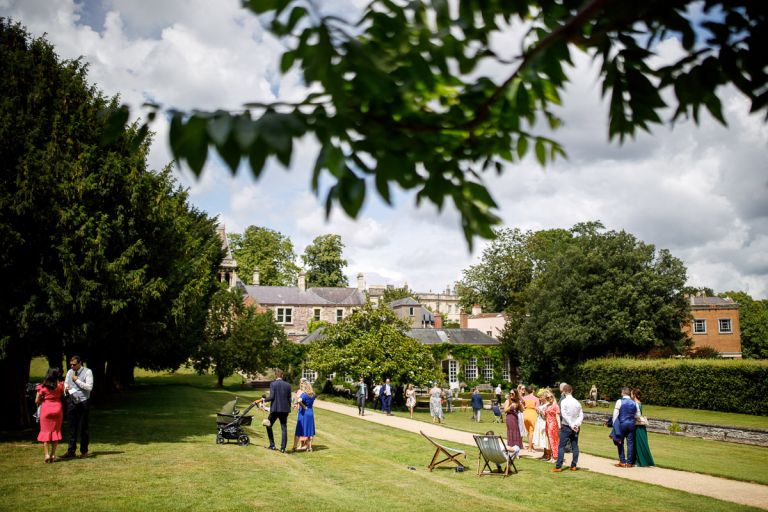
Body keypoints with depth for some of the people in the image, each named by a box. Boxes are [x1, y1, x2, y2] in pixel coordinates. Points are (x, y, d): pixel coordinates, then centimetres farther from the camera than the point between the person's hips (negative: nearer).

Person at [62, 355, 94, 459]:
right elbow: (65, 384, 17)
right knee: (72, 427, 7)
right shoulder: (69, 372, 11)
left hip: (83, 403, -4)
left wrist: (77, 380, -14)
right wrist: (66, 390, -5)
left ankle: (84, 451, 11)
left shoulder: (87, 372, -5)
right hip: (72, 402, 4)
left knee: (83, 427, 2)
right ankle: (71, 451, 13)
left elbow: (89, 387, -13)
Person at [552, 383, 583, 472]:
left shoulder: (564, 401, -10)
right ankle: (574, 465, 14)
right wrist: (577, 424, -7)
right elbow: (581, 415, 2)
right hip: (575, 428, 5)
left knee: (561, 446, -1)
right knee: (575, 446, 11)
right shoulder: (577, 402, 5)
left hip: (566, 427, -5)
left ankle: (558, 466, -4)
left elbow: (564, 415, -18)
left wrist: (571, 425, -15)